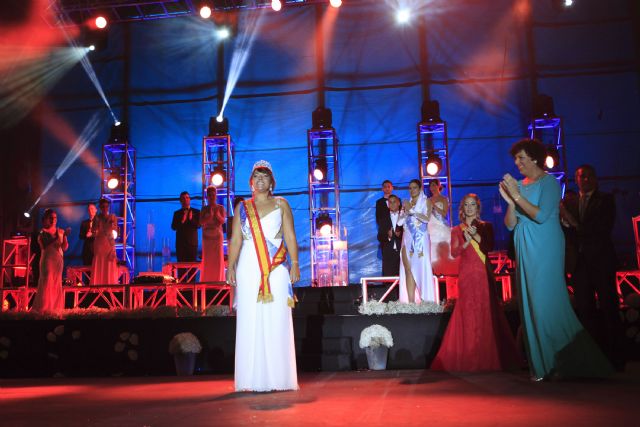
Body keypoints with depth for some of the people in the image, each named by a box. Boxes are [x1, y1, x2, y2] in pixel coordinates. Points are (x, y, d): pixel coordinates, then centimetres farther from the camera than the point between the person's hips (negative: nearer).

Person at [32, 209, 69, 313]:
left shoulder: (60, 231, 9)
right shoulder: (42, 232, 0)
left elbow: (65, 248, 2)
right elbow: (45, 246, -15)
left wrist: (64, 236, -14)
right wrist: (58, 238, -22)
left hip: (58, 260, 4)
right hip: (47, 260, -4)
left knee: (57, 284, 5)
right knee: (47, 282, -9)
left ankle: (55, 307, 10)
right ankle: (44, 308, -6)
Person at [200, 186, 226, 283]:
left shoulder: (221, 208, 6)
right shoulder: (204, 209, 8)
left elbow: (223, 221, -4)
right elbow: (201, 222, -3)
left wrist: (217, 214, -21)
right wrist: (210, 215, -16)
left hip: (218, 236, -1)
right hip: (207, 236, 1)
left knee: (218, 258, -4)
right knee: (207, 259, -2)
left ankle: (218, 280, 0)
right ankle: (206, 281, 1)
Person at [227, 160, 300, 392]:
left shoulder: (281, 204, 10)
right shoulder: (242, 207, 14)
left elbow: (290, 236, 5)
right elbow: (235, 240, 10)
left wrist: (295, 263, -5)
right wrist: (231, 267, 0)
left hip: (275, 270, -1)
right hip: (248, 269, 1)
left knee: (276, 321, -3)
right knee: (250, 322, -1)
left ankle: (277, 377, 4)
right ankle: (253, 379, 5)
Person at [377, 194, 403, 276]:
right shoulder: (384, 220, 14)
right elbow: (379, 237, 8)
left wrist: (401, 234, -14)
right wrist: (387, 235, -11)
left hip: (402, 253, -1)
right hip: (388, 254, 1)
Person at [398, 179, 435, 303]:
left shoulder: (426, 202, 6)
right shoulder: (407, 203, 18)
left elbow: (426, 218, -10)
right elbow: (400, 221, 12)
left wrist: (412, 210, -10)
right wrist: (406, 211, -3)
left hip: (421, 239, -4)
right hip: (408, 239, 4)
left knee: (421, 268, -8)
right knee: (408, 269, -3)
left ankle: (425, 300, -5)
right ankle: (410, 301, -5)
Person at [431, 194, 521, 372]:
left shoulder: (485, 227, 12)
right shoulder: (457, 230, 12)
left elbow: (490, 246, -3)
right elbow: (454, 253, 1)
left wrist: (475, 235, -13)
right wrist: (467, 241, -12)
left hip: (484, 273, 0)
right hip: (466, 275, 0)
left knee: (486, 312, -5)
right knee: (467, 313, -5)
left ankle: (487, 357, 3)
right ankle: (469, 358, 0)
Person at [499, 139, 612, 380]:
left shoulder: (549, 183, -4)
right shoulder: (518, 186, 13)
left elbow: (541, 215, -18)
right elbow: (510, 225, 9)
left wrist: (517, 196, -15)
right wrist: (510, 201, -7)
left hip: (545, 251, -6)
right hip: (525, 252, 7)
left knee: (547, 303, -9)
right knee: (532, 306, 5)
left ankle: (568, 362, 3)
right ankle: (543, 367, 12)